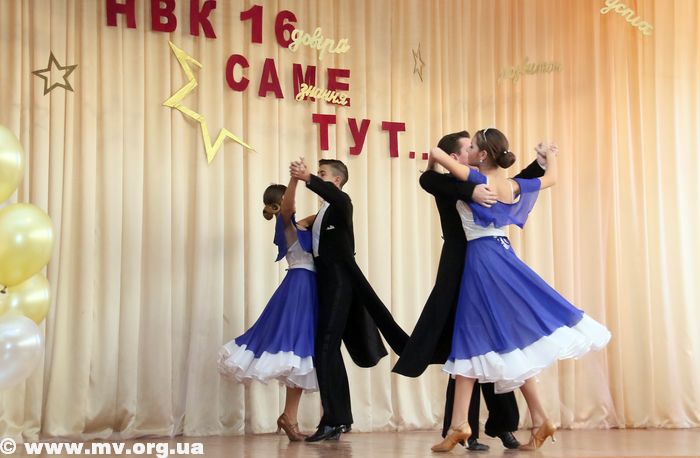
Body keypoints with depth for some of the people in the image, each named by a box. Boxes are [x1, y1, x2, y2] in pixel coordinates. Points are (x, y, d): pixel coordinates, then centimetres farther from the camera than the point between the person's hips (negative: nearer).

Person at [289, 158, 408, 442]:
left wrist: (308, 179, -41)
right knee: (329, 349, 10)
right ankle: (341, 418, 18)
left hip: (339, 282, -9)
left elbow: (336, 196, -29)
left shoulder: (341, 203, -5)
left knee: (325, 349, -14)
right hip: (327, 283, 9)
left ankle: (333, 421, -13)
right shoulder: (322, 212, 19)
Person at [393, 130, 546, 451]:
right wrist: (469, 190, -38)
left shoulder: (483, 183, 15)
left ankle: (501, 425, 20)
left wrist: (541, 162, 13)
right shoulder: (447, 184, -3)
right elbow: (427, 178, -25)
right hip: (462, 277, -6)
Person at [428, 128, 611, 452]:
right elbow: (551, 178, 25)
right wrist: (550, 154, 45)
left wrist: (434, 165, 8)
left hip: (482, 260, -7)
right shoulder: (514, 186, 8)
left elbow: (435, 153, -16)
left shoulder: (476, 180, -11)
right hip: (503, 256, 7)